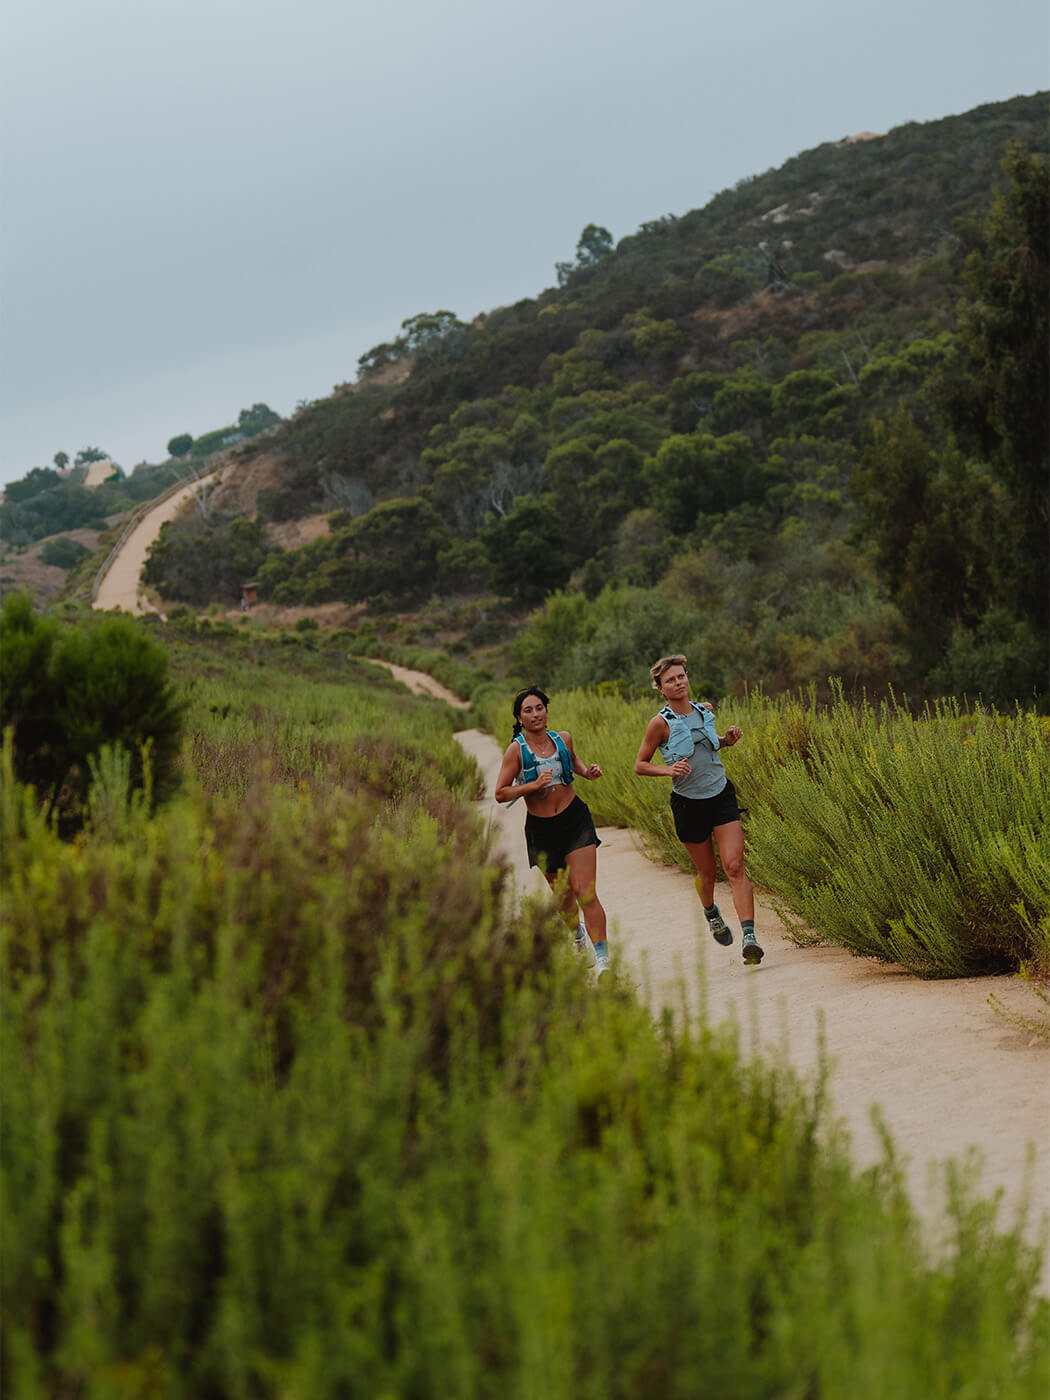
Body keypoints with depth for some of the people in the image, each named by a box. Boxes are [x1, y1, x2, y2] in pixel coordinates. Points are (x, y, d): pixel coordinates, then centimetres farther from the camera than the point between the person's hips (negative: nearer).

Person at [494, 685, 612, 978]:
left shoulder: (563, 738, 1)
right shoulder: (516, 749, -10)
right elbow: (500, 793, -12)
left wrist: (587, 772, 3)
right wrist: (533, 785, -24)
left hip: (575, 819, 0)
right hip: (541, 830, 0)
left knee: (585, 892, -14)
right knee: (564, 896, 14)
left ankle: (603, 958, -15)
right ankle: (578, 934, 47)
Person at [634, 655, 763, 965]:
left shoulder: (705, 711, 4)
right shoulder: (660, 723, -10)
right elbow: (640, 765, -4)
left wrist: (727, 740, 3)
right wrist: (668, 770, -22)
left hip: (721, 796, 2)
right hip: (688, 803, -2)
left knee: (735, 867, -14)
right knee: (707, 873, 11)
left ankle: (749, 937, -23)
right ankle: (711, 913, 46)